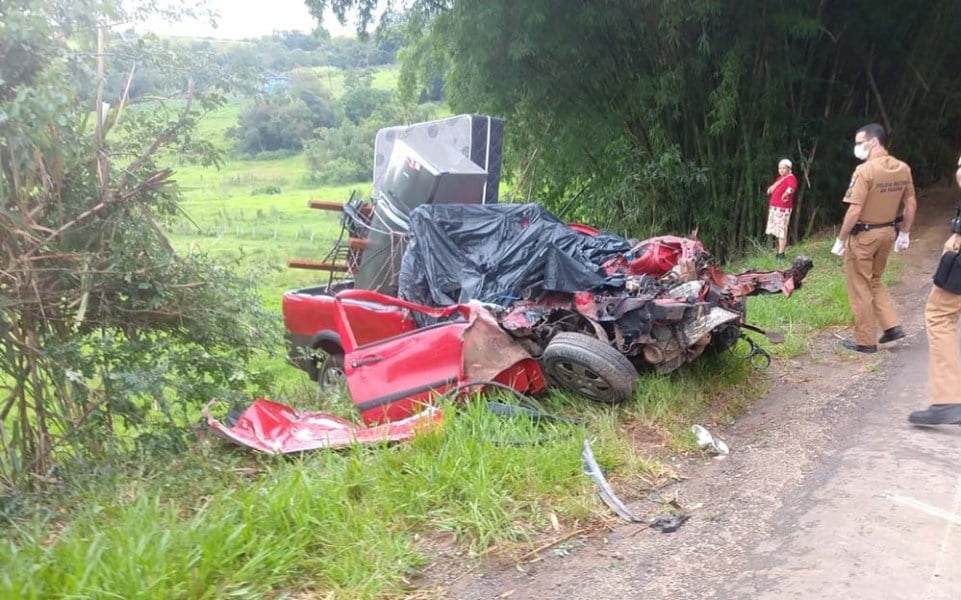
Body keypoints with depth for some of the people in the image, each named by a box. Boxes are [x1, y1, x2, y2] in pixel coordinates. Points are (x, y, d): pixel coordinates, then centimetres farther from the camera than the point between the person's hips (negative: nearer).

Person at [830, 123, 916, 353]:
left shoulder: (865, 170, -21)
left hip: (863, 235, -7)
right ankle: (892, 326, 20)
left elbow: (854, 211, -22)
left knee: (860, 288, 5)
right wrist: (904, 233, 19)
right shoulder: (903, 169, 2)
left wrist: (840, 240, -14)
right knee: (874, 282, 25)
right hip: (887, 232, 7)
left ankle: (866, 341, 13)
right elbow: (911, 204, 8)